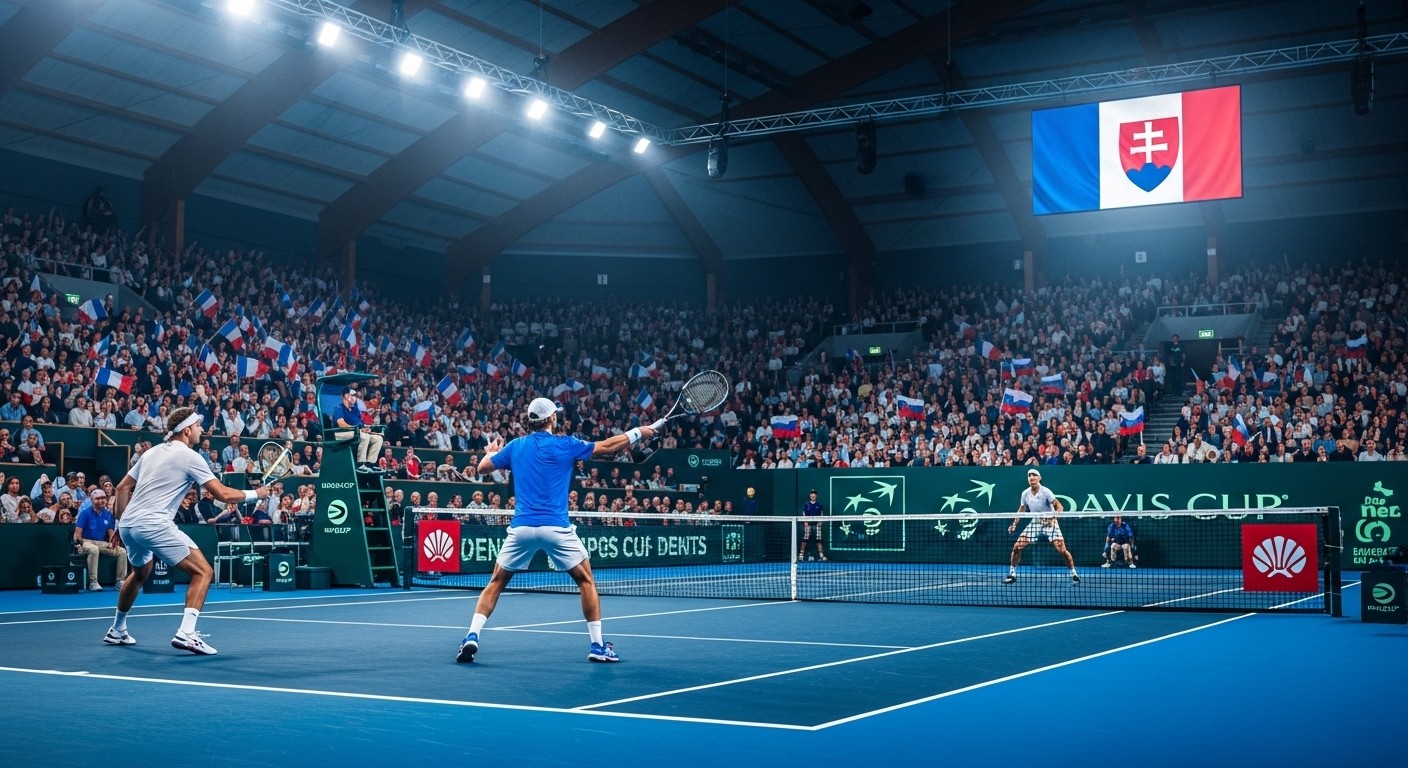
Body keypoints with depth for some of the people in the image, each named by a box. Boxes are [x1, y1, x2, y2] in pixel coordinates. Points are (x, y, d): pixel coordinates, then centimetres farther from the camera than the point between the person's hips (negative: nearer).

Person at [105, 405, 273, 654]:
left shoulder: (151, 452, 18)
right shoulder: (189, 457, -4)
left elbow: (122, 488, 20)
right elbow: (223, 494, -7)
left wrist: (120, 524, 27)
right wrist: (255, 494, 7)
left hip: (128, 524, 8)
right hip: (154, 525, -8)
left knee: (140, 573, 33)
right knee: (203, 571, -5)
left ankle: (117, 631, 43)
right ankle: (186, 633, -19)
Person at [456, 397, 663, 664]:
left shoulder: (515, 446, 10)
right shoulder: (564, 444, 1)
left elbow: (483, 467, 18)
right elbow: (606, 446, 7)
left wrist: (492, 451, 40)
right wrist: (638, 432, 19)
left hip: (521, 527, 3)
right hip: (556, 528, -3)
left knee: (496, 583, 14)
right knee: (586, 581, 12)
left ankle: (471, 637, -1)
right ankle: (598, 645, 10)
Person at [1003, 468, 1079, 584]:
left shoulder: (1045, 492, -18)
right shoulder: (1025, 493, -3)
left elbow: (1059, 506, -19)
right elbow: (1022, 509, 14)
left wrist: (1054, 518, -35)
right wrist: (1014, 524, 6)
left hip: (1050, 522, -4)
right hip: (1035, 522, 4)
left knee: (1062, 549, -17)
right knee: (1017, 547, -6)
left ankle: (1074, 575, 1)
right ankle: (1012, 574, 8)